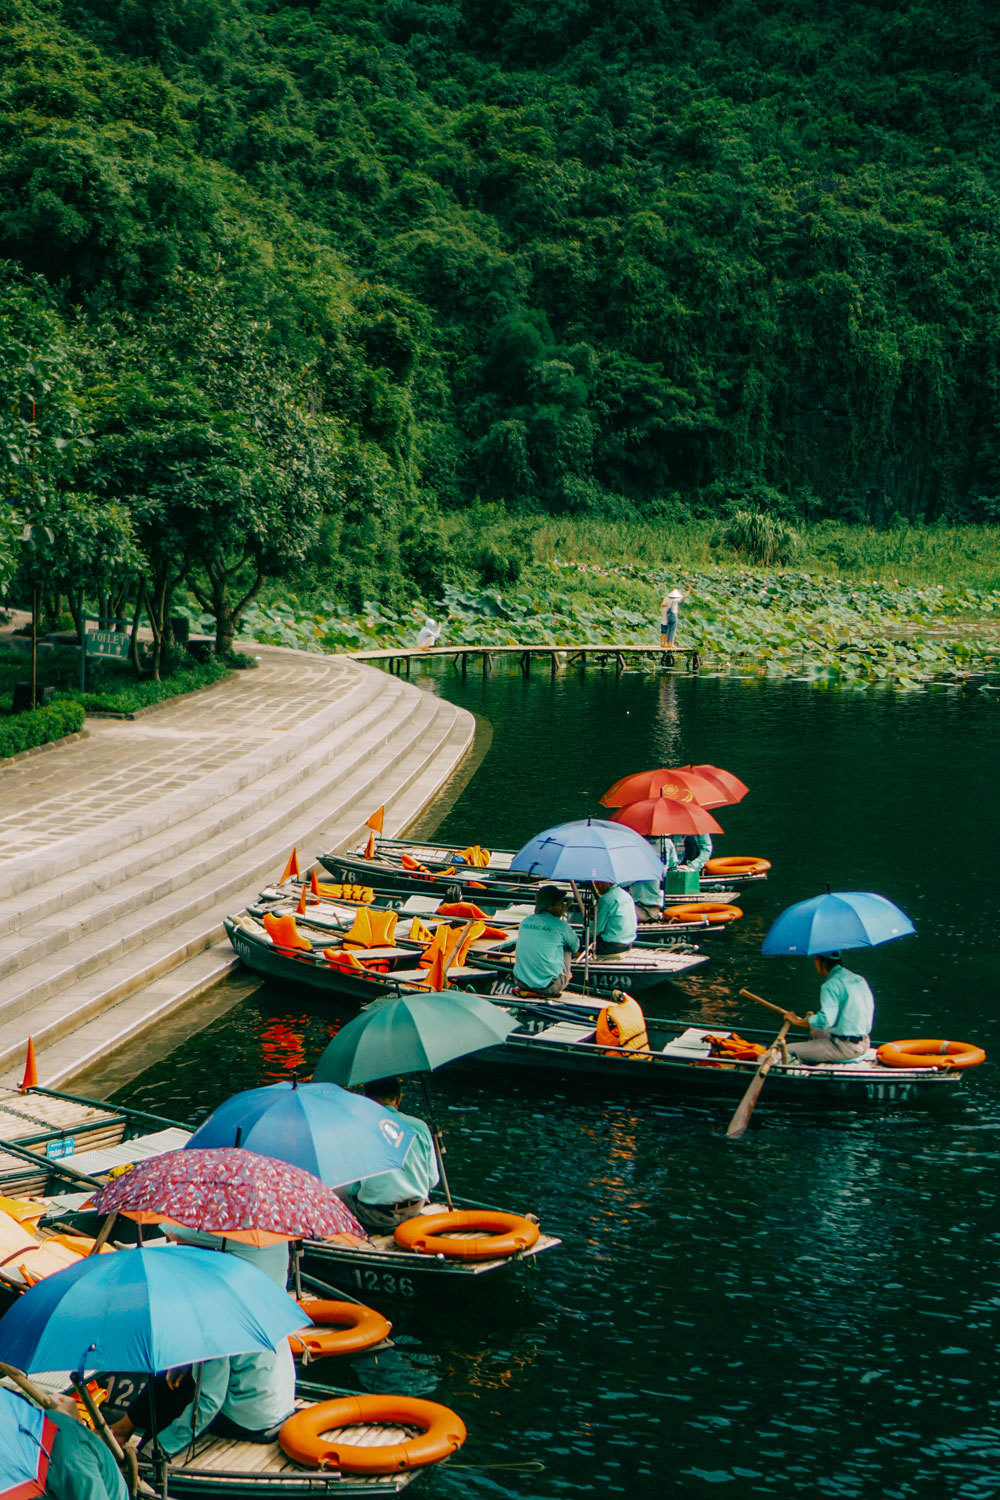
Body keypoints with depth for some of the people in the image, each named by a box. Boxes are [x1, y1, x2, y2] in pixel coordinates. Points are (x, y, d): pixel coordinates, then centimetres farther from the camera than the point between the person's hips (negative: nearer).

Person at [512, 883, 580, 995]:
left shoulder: (525, 921, 5)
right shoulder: (560, 925, -9)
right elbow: (576, 947, 10)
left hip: (522, 983, 5)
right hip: (548, 987, -5)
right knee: (567, 947, 16)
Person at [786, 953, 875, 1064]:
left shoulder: (831, 985, -15)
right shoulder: (860, 979, 12)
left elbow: (826, 1020, -25)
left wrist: (799, 1021, -12)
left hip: (846, 1047, -9)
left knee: (788, 1051, -9)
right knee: (816, 1033, 34)